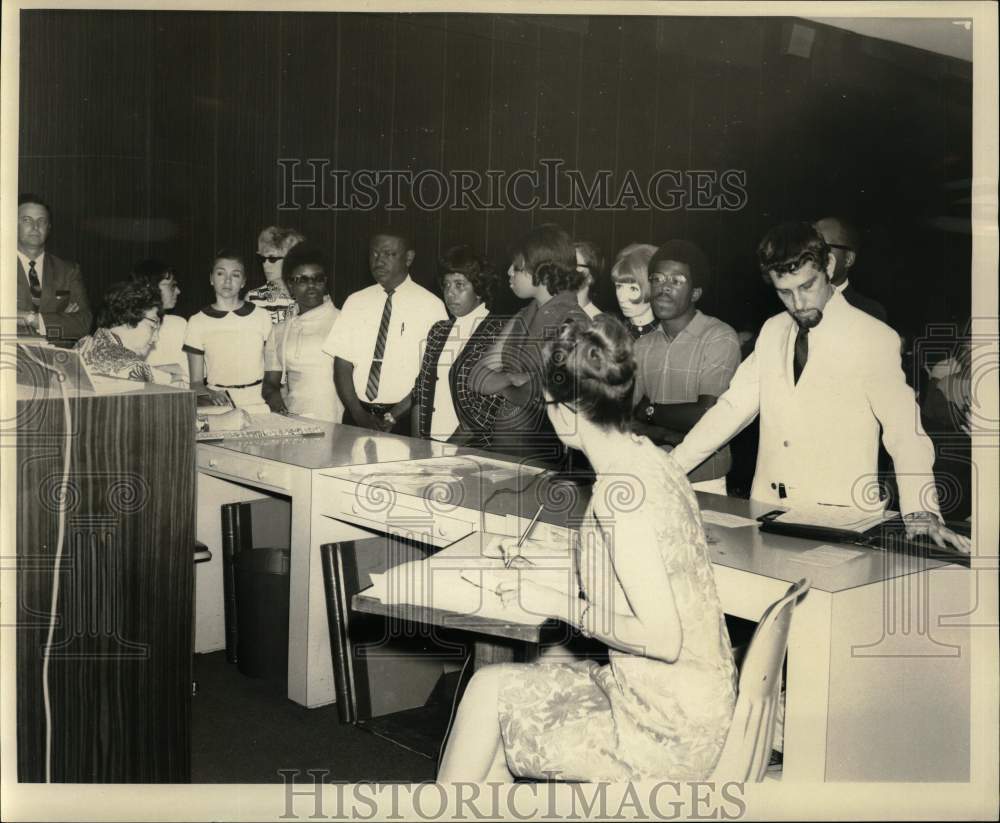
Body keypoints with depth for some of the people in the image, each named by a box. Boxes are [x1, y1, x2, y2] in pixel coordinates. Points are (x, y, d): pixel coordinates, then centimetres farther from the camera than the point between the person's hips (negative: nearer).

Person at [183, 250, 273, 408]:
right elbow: (196, 383, 6)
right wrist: (211, 394, -13)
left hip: (258, 406, 1)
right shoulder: (198, 322, 7)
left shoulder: (262, 316, 10)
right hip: (219, 409, -1)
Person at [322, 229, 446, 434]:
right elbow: (342, 365, 5)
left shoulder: (430, 305, -3)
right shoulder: (355, 302, 8)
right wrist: (359, 414, -9)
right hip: (357, 416, 3)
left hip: (404, 419, -3)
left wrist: (392, 418, -14)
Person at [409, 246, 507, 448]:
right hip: (428, 445, 5)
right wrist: (417, 443, 2)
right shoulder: (439, 331, 14)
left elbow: (491, 406, -10)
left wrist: (451, 446, -10)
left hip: (472, 448, -4)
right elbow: (421, 392, 14)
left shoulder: (497, 333, -5)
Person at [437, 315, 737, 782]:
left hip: (667, 733, -8)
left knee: (488, 691, 4)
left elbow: (664, 639, -26)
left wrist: (559, 604, -15)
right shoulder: (649, 458, 3)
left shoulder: (619, 493, -24)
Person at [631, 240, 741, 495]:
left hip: (703, 484, -4)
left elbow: (706, 415, -18)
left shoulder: (720, 338, -10)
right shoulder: (642, 346, 7)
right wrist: (669, 435, -17)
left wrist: (650, 410, -6)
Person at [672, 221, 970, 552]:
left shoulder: (874, 339, -6)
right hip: (767, 511, 4)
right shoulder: (772, 332, 10)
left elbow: (904, 430, -11)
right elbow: (732, 407, 10)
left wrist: (921, 513, -24)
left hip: (839, 521, -4)